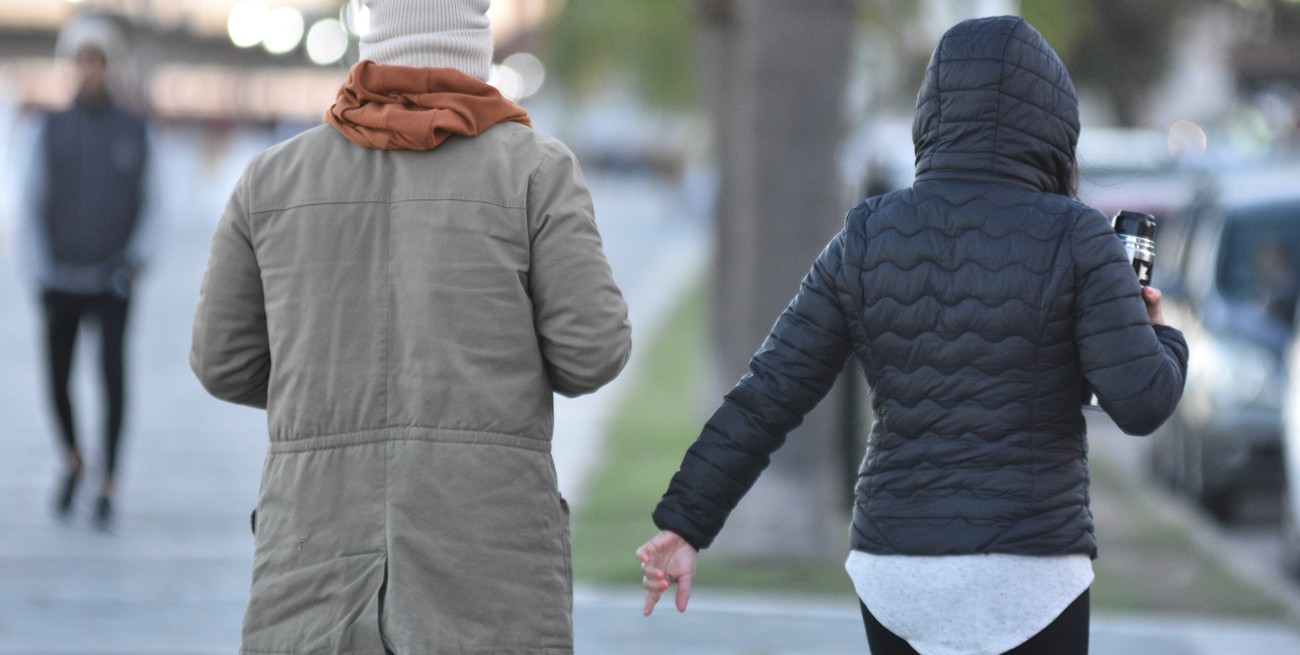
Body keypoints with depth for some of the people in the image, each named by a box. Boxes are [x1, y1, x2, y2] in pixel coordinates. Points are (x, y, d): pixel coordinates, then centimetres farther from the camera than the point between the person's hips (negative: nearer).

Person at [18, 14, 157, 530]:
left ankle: (107, 488, -15)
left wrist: (137, 258, -8)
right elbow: (33, 206, 3)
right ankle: (73, 462, 35)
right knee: (58, 379, 6)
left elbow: (148, 208, 9)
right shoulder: (52, 131, 3)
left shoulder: (134, 132, 4)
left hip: (112, 279, -1)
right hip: (60, 278, 1)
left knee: (113, 371, -18)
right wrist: (40, 274, -5)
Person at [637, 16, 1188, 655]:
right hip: (1026, 579, -4)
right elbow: (1141, 402, -12)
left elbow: (766, 396, 0)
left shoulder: (867, 238, 1)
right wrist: (1159, 338, 10)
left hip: (897, 575, 4)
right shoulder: (1073, 238, -8)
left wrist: (684, 523, 4)